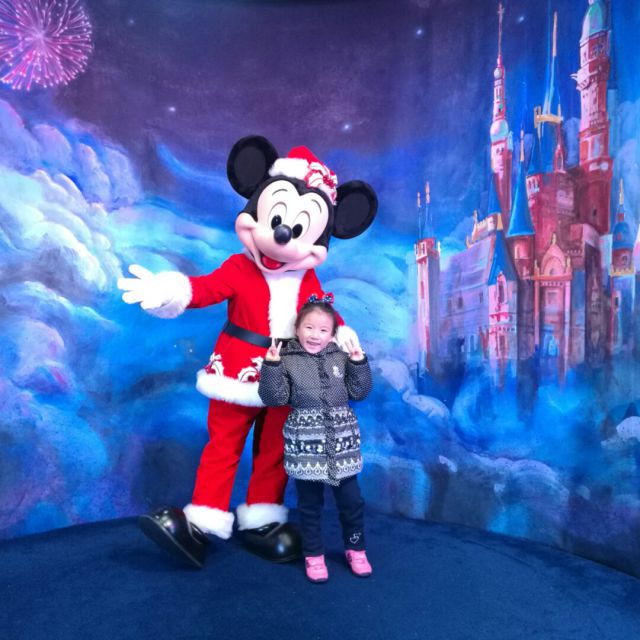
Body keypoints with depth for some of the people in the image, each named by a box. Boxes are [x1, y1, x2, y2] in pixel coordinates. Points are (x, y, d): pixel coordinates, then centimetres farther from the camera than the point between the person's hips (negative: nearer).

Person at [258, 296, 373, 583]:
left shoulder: (341, 357, 4)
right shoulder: (286, 359, -5)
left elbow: (359, 392, 3)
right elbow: (274, 399, -10)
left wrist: (359, 363, -7)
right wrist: (271, 366, -20)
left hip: (341, 439, 3)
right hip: (305, 441, -2)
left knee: (351, 499, 10)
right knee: (309, 502, 11)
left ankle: (355, 549, 31)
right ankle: (313, 555, 28)